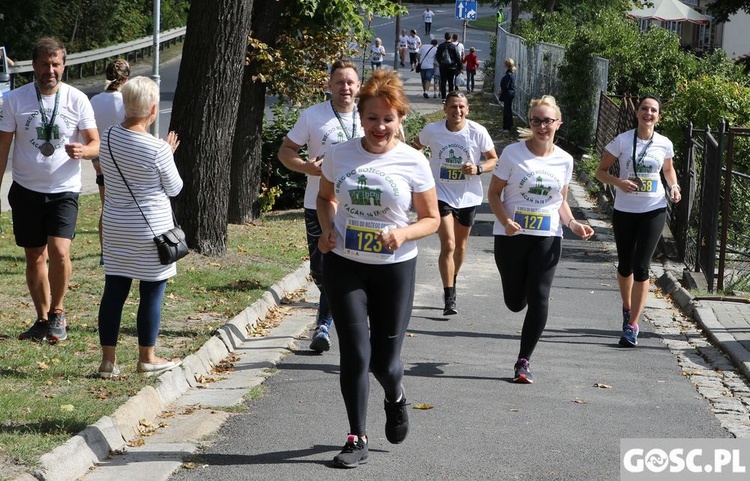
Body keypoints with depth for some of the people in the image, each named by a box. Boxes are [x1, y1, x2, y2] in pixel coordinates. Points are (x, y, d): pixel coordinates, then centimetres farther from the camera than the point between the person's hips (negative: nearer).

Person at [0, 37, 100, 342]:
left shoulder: (77, 99, -3)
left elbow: (95, 144, 0)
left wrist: (83, 151, -23)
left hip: (64, 190, -2)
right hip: (26, 190, 2)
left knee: (59, 251, -18)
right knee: (35, 257, 8)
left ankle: (57, 312, 4)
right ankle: (43, 319, 23)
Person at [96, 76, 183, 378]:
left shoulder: (108, 138, -4)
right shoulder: (157, 149, -19)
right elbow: (174, 188, -6)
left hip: (115, 227, 5)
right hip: (150, 229, -5)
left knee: (114, 292, 9)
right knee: (151, 294, 8)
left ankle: (108, 359, 12)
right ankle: (147, 358, 17)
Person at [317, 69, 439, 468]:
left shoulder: (413, 163, -9)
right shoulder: (340, 155, -4)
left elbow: (431, 219, 0)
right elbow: (325, 198, 14)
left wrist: (403, 233, -20)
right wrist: (327, 229, -5)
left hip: (395, 268, -1)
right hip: (345, 266, 1)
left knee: (385, 361, 4)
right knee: (355, 354, -3)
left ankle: (395, 397, 41)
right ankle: (357, 439, 10)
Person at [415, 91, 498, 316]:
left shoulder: (478, 132, -11)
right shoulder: (432, 130, -9)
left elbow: (494, 160, -1)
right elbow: (416, 148, 12)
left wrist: (478, 169, -20)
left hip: (468, 197, 2)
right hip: (441, 195, -2)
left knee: (460, 245, 17)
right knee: (448, 246, -13)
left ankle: (452, 283, 41)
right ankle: (449, 298, -11)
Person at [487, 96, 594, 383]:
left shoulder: (564, 160, 3)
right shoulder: (513, 153, -6)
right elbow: (494, 193, -2)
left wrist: (573, 224, -6)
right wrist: (505, 221, -20)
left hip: (548, 238, 2)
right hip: (512, 236, -1)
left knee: (539, 297, -9)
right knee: (515, 303, 4)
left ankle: (523, 361, 3)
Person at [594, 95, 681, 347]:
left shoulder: (664, 144, -1)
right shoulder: (622, 140, -6)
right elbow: (601, 171, -2)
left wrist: (674, 186, -2)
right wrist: (618, 182, -21)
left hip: (654, 210, 0)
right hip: (625, 210, 0)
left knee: (641, 267, -7)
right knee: (625, 265, 12)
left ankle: (632, 325, -4)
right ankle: (627, 309, 39)